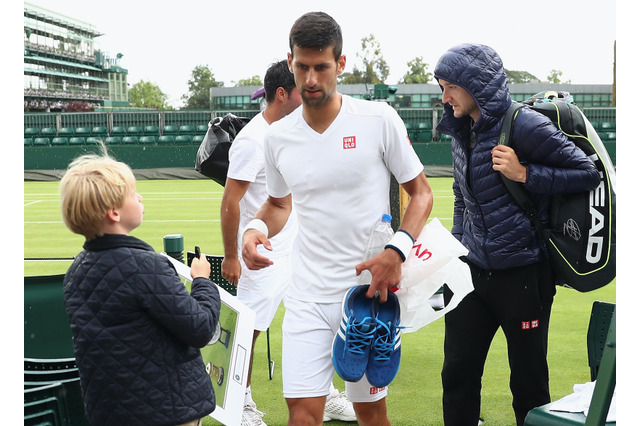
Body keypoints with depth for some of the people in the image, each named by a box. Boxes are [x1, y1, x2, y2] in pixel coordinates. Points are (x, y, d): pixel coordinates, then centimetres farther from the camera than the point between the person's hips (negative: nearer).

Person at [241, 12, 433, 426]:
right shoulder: (278, 136, 3)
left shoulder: (378, 119, -7)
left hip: (370, 291, -2)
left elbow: (421, 192, -1)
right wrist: (257, 228, -3)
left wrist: (396, 251, -17)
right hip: (308, 297, 2)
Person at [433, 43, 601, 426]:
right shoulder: (462, 132, 8)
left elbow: (589, 173, -13)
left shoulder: (525, 125, -14)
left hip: (523, 276, -6)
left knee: (529, 381, 6)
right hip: (472, 273, 6)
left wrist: (524, 174, -20)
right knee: (458, 373, 8)